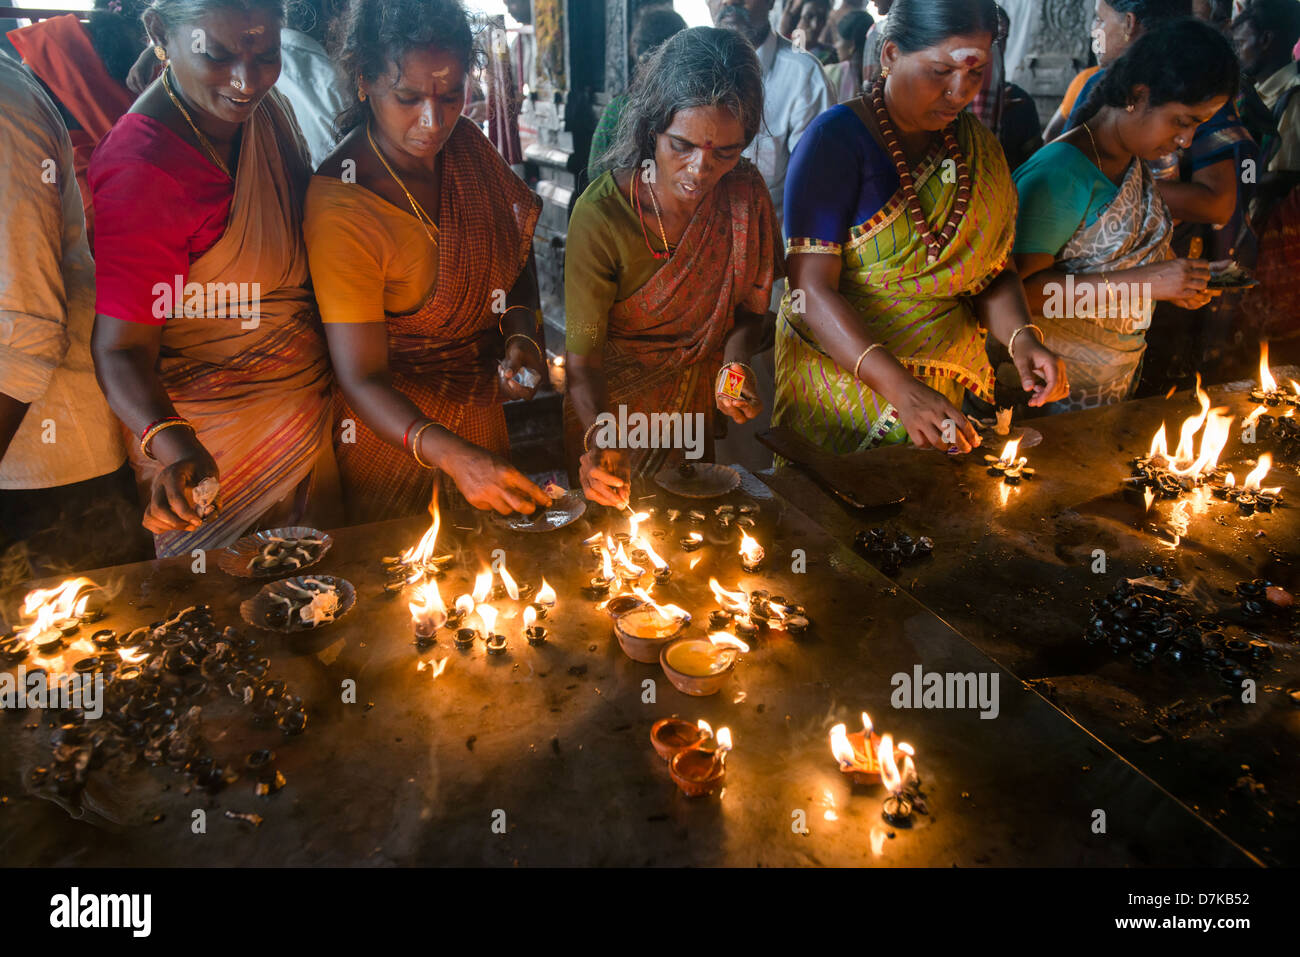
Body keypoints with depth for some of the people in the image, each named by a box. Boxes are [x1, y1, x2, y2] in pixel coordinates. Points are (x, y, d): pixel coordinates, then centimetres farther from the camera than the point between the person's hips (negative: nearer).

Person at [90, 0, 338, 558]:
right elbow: (120, 348, -24)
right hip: (216, 452, -7)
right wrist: (172, 444, -43)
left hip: (306, 426, 8)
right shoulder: (143, 167, -25)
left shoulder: (267, 110, 0)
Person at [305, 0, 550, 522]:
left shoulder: (465, 144, -8)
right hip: (394, 420, -5)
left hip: (481, 410, 6)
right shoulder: (340, 210, -28)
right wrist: (453, 455, -44)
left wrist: (522, 333, -12)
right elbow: (362, 379, -29)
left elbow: (516, 253, 8)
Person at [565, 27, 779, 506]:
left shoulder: (745, 193, -14)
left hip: (695, 407, 4)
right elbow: (582, 356, -26)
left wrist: (733, 367, -21)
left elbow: (749, 309, -1)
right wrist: (599, 439, -44)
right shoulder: (600, 215, -27)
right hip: (614, 406, -3)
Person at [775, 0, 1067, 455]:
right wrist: (900, 388, -34)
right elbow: (811, 287, -24)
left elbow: (995, 268, 8)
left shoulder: (976, 146, 4)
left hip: (945, 384, 6)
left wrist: (1021, 335, -15)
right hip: (843, 366, -5)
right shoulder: (837, 139, -16)